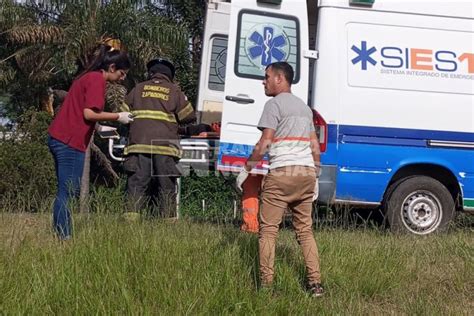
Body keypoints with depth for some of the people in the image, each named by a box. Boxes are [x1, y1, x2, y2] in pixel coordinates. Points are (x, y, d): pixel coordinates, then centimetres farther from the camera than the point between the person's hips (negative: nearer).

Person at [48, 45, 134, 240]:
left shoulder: (88, 77, 21)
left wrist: (100, 128, 21)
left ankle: (62, 237, 13)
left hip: (59, 138, 10)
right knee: (68, 193, -7)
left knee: (65, 192, 10)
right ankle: (64, 237, -6)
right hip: (70, 143, -10)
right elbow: (89, 113, -17)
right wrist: (118, 117, -7)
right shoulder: (97, 79, -9)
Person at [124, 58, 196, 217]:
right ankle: (167, 217, 4)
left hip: (139, 143, 1)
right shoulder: (174, 91, 8)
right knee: (166, 186, 5)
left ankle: (132, 214, -9)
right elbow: (189, 116, 7)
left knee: (137, 183, 0)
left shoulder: (139, 89, 13)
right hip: (165, 144, -1)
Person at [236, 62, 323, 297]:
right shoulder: (304, 107, 21)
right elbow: (315, 147, 20)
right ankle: (315, 283, 6)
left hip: (282, 172, -7)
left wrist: (246, 168, -2)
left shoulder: (274, 104, -2)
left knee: (268, 230, -1)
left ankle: (266, 284, -4)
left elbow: (264, 143, -10)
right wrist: (315, 176, 25)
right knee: (305, 230, 11)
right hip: (307, 172, 7)